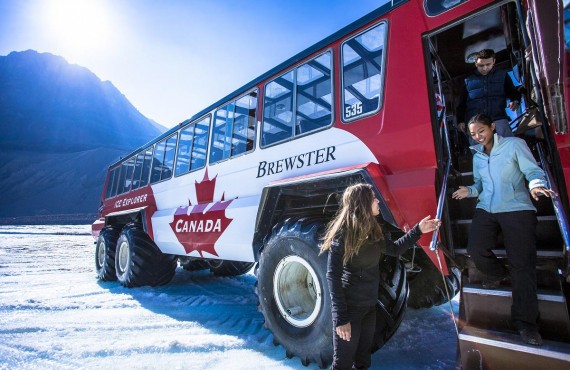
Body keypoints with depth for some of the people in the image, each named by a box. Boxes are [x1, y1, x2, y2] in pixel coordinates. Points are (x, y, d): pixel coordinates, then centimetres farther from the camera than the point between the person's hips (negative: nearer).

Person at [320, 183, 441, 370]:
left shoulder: (371, 230, 2)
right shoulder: (343, 234, -21)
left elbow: (394, 249, 18)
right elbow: (333, 277, -21)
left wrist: (418, 230, 11)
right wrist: (340, 318, -23)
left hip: (370, 306, 7)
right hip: (350, 308, -7)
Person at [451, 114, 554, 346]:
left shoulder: (514, 144, 5)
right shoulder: (477, 157, 20)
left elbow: (533, 170, -1)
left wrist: (536, 184, -23)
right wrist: (469, 191, 1)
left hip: (516, 208, -4)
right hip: (485, 209, 4)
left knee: (522, 263, -11)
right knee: (476, 249, -15)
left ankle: (524, 320, -2)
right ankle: (497, 274, 21)